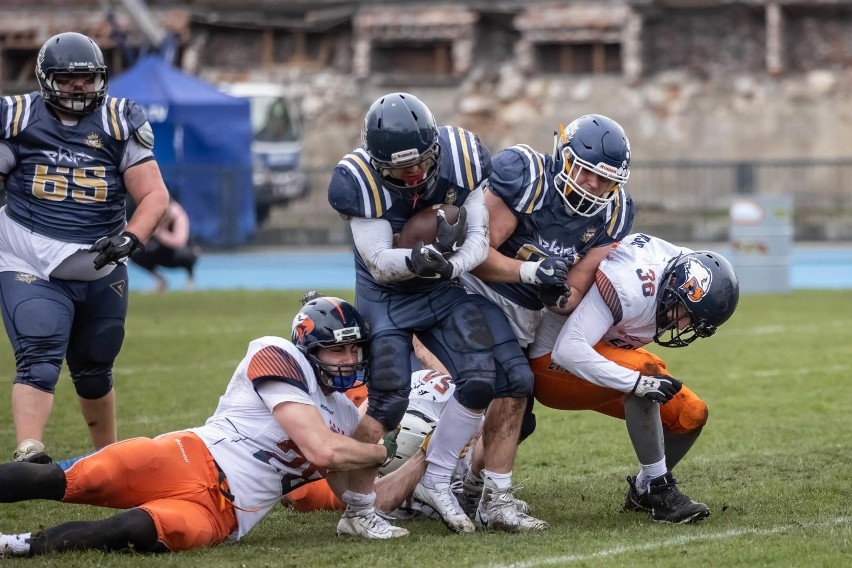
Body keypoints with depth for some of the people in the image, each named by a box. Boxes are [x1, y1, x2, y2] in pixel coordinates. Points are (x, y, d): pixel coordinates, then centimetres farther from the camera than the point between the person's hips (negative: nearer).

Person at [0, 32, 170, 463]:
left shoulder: (119, 123, 1)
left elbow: (154, 194, -2)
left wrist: (130, 238, -19)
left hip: (101, 271, 3)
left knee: (93, 371, 17)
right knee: (39, 360, -21)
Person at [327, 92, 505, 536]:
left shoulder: (461, 156, -20)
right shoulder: (359, 180, -27)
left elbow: (480, 237, -15)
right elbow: (379, 263, -25)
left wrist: (451, 264, -36)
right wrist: (420, 257, -45)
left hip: (445, 288, 3)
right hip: (387, 296, -3)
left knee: (480, 382, -11)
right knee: (389, 402, -12)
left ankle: (437, 479, 7)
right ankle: (356, 507, 3)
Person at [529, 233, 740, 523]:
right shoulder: (628, 284, -36)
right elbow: (568, 350, -40)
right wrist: (636, 382, -45)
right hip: (552, 365, -9)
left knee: (690, 416, -1)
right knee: (646, 370, -33)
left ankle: (643, 490, 21)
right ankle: (659, 490, -25)